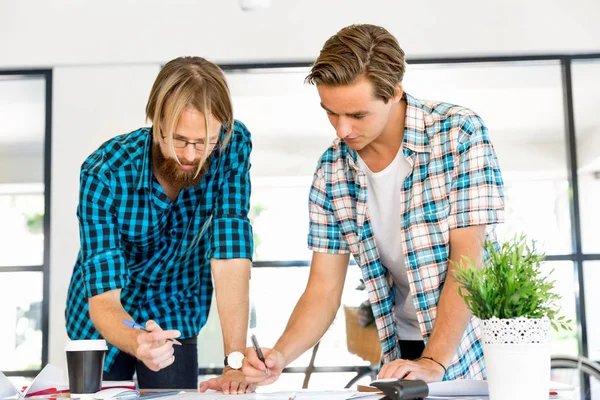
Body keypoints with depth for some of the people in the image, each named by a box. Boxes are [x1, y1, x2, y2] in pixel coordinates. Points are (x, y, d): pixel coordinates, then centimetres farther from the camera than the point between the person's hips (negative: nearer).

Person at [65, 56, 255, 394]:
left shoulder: (233, 145, -25)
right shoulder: (103, 173, -30)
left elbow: (231, 256, -28)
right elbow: (104, 299, -31)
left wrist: (236, 364, -35)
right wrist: (136, 343, -53)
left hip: (176, 313, 1)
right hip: (107, 315, -1)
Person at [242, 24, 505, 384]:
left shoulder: (459, 133, -13)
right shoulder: (332, 171, -3)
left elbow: (467, 260, -17)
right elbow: (323, 292, 0)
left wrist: (433, 363, -24)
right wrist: (280, 355, -16)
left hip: (477, 346, -2)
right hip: (407, 352, 3)